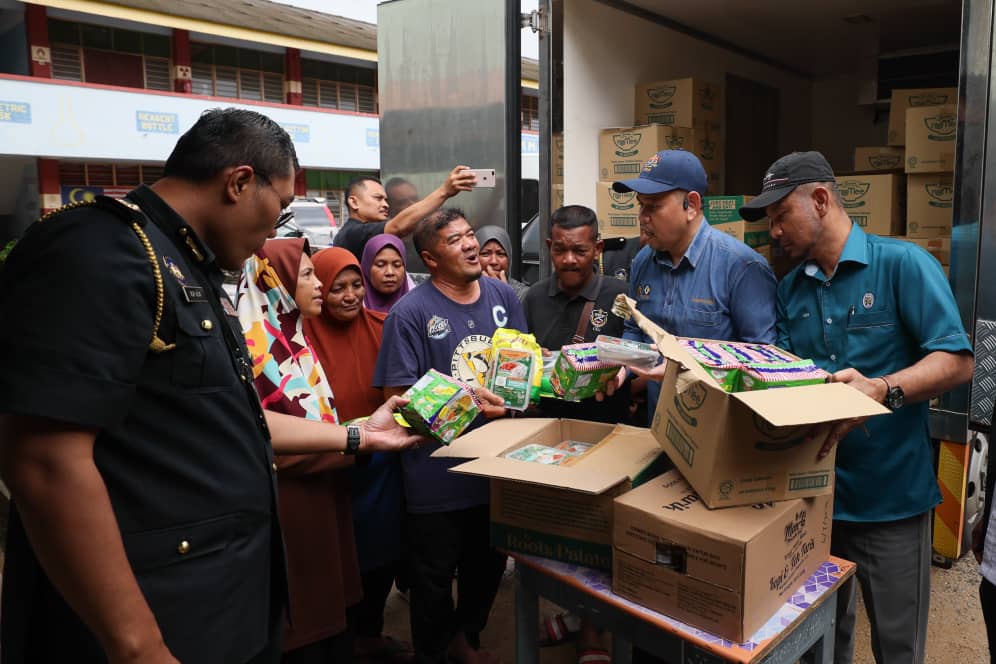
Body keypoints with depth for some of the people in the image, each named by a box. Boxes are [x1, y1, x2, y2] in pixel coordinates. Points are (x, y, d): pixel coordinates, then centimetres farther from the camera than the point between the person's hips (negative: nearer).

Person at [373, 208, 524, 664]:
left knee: (488, 565, 23)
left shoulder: (503, 295, 3)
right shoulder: (410, 313, -14)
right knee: (435, 578, 14)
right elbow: (399, 396, -15)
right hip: (438, 473, -5)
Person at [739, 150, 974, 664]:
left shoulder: (904, 264, -10)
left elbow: (957, 361, -16)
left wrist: (882, 390, -32)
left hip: (891, 494, -5)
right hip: (811, 491, 5)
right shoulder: (791, 288, 8)